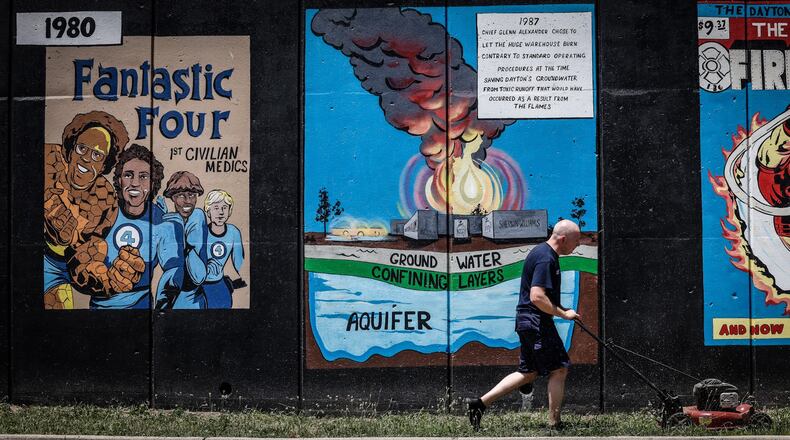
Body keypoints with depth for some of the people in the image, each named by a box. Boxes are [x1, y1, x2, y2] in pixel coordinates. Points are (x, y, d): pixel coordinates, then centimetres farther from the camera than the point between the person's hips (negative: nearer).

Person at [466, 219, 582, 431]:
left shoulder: (540, 251, 15)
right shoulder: (546, 258, -18)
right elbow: (537, 297, -26)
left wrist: (559, 309, 21)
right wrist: (563, 313, -17)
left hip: (527, 321, 10)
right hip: (537, 323, -10)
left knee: (528, 372, 14)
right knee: (559, 369, 0)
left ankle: (480, 403, 10)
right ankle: (554, 423, 6)